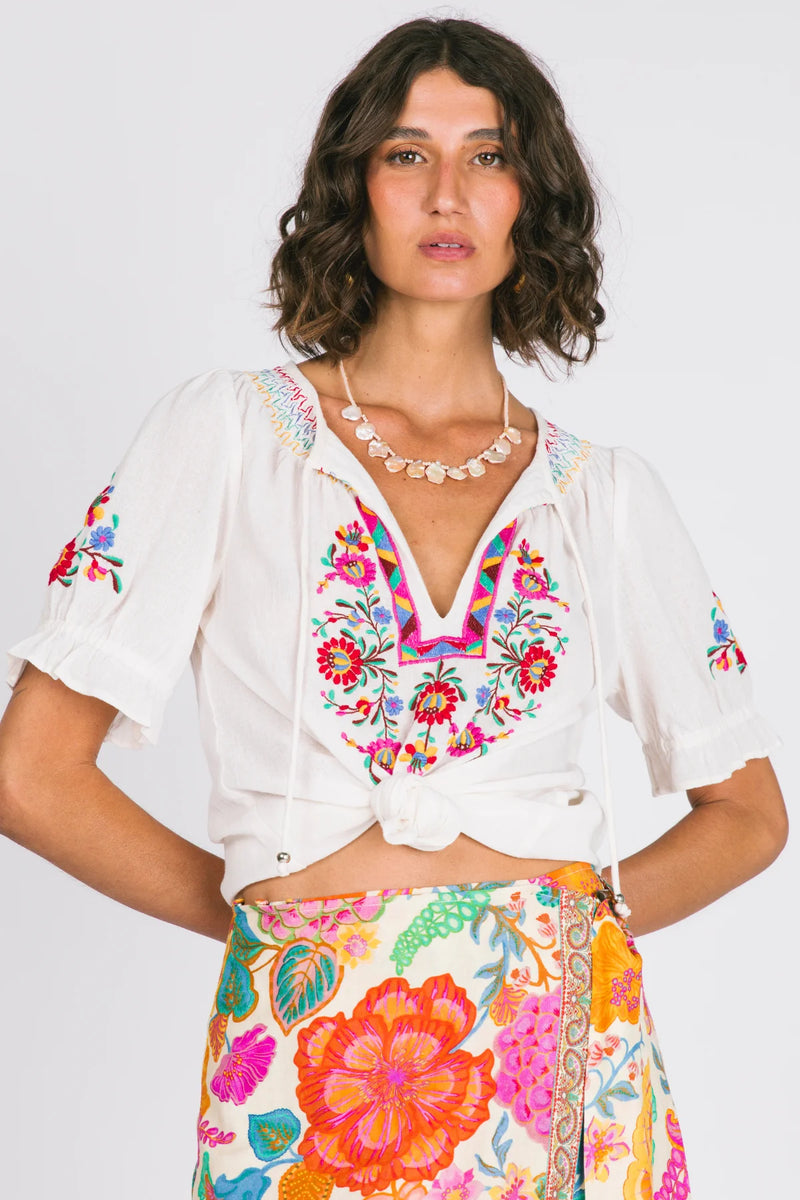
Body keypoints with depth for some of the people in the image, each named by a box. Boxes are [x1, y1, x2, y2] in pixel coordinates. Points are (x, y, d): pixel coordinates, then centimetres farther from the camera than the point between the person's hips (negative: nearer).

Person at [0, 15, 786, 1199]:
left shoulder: (607, 494, 5)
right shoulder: (229, 431, -1)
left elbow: (749, 813, 13)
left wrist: (578, 914, -1)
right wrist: (280, 916, 1)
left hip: (566, 1068, 2)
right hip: (312, 1077, -2)